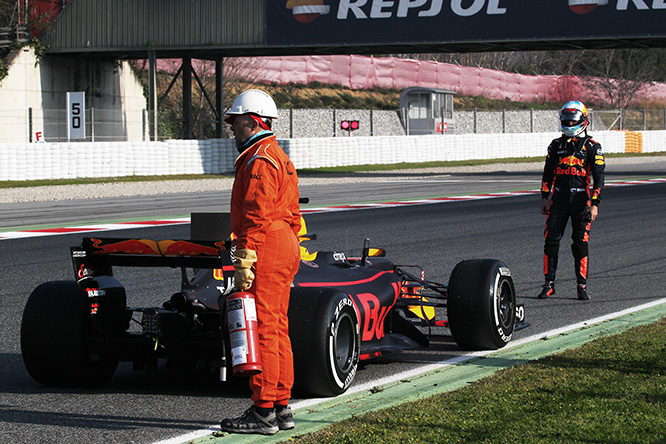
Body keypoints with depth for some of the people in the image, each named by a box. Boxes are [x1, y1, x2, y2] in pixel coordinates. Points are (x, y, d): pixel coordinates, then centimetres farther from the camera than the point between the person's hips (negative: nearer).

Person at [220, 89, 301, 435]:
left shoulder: (259, 160, -13)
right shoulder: (280, 157, 20)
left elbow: (256, 216, -20)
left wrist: (244, 261, -22)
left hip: (263, 250, -11)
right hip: (286, 249, 11)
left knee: (262, 330, -8)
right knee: (276, 329, 12)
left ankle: (263, 413, -6)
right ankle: (281, 407, 15)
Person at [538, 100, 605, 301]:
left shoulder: (592, 147, 1)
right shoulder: (556, 145, 12)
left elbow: (598, 177, -2)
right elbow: (548, 173, 19)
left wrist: (595, 204, -9)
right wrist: (545, 197, 11)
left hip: (581, 201, -3)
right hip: (558, 200, 3)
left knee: (580, 244, -2)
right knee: (551, 241, -3)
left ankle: (582, 286, 6)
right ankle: (549, 283, 5)